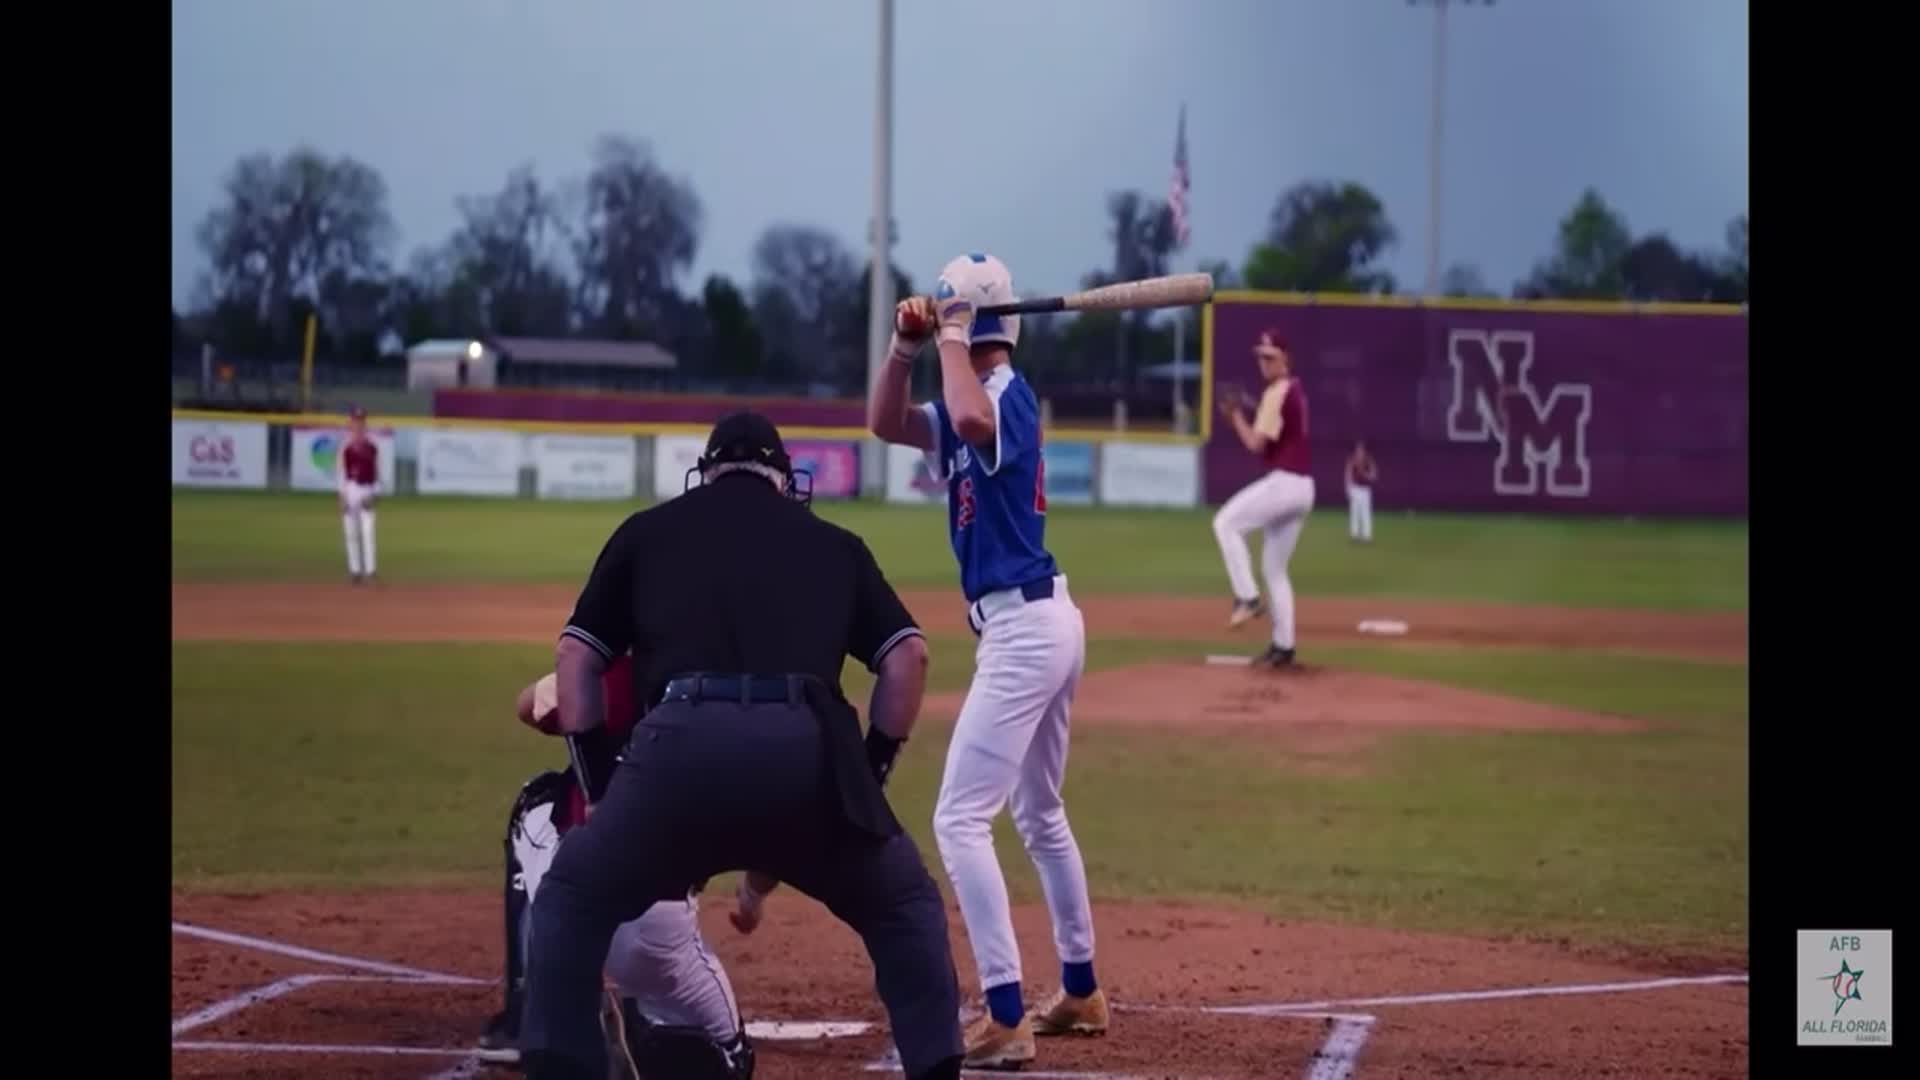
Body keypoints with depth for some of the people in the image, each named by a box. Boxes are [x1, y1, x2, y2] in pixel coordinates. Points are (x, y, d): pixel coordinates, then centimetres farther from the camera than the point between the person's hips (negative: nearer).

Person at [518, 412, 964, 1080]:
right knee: (903, 908, 24)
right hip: (807, 750, 1)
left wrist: (601, 780, 22)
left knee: (574, 898, 21)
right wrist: (868, 775, 23)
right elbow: (907, 655, 17)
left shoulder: (649, 530, 26)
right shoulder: (835, 544, 28)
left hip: (683, 744, -1)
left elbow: (575, 657, 21)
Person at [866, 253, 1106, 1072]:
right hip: (1041, 626, 11)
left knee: (960, 819, -12)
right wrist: (905, 347, 0)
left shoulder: (1008, 395, -16)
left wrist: (952, 338, -24)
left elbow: (971, 420, -39)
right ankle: (1080, 993, 34)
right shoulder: (975, 399, 12)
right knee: (1039, 814, 23)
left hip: (1023, 629, -11)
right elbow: (885, 423, 15)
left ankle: (1006, 1019, -15)